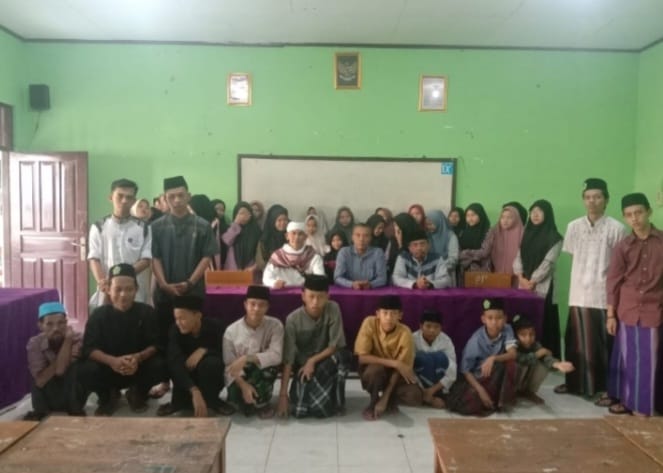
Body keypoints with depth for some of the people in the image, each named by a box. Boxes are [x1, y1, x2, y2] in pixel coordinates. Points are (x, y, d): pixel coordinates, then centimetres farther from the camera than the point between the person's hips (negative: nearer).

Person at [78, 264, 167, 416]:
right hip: (108, 368, 0)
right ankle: (108, 396, 6)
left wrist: (138, 358, -34)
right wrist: (112, 361, -35)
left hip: (139, 368, 0)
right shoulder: (98, 315, -8)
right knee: (85, 371, -30)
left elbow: (156, 345, -13)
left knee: (159, 366, -30)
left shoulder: (146, 312, -9)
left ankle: (137, 393, 6)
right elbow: (89, 349, -15)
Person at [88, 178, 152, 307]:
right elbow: (94, 259, 0)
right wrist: (102, 282, -20)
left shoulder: (143, 228, 6)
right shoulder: (99, 227, 7)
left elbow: (146, 260, -1)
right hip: (107, 292, 0)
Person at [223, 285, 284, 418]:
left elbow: (276, 356, -25)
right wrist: (243, 385, -30)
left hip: (262, 376, 0)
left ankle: (260, 402, -8)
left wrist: (246, 358, -34)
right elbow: (230, 366, -13)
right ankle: (257, 402, 4)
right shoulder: (231, 331, -12)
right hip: (240, 378, 0)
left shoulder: (275, 325, -13)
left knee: (270, 364, -33)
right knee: (235, 396, -32)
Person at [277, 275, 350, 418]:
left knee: (342, 355, -34)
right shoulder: (293, 319, -18)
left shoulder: (333, 309, -16)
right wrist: (283, 394, -22)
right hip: (302, 366, 0)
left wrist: (313, 360, -20)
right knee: (299, 411, -21)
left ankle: (336, 399, -7)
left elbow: (336, 345, -12)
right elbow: (287, 359, -18)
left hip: (326, 363, 0)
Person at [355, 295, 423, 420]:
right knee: (375, 369, -36)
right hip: (373, 371, -1)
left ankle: (388, 399, 6)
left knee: (415, 396, -26)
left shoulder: (405, 333, -22)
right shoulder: (369, 323, -23)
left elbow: (401, 368, -18)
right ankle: (373, 403, -6)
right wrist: (394, 363, -30)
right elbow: (361, 357, -25)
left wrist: (385, 397, -24)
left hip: (394, 373, 1)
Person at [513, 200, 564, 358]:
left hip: (542, 287, -5)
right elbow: (518, 257, 10)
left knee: (543, 324, -5)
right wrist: (521, 277, -5)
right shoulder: (527, 234, 16)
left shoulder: (554, 237, -1)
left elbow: (548, 262, -9)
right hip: (524, 286, 5)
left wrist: (532, 281, -11)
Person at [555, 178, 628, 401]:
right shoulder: (574, 226, 5)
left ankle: (603, 388, 16)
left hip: (604, 296, -3)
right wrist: (584, 278, 8)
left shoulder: (617, 228, -5)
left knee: (602, 344, 4)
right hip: (578, 295, 3)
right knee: (576, 343, 11)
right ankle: (574, 382, 25)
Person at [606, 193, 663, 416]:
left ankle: (643, 406, 19)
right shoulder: (622, 247, 1)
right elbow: (613, 282, 3)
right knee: (626, 357, 10)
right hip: (627, 311, 1)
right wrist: (610, 314, 1)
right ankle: (625, 399, 24)